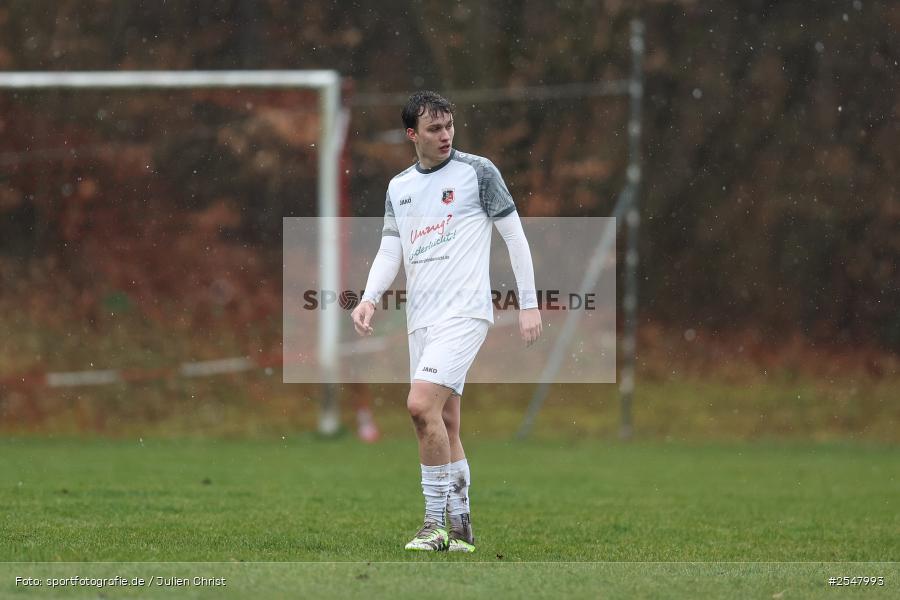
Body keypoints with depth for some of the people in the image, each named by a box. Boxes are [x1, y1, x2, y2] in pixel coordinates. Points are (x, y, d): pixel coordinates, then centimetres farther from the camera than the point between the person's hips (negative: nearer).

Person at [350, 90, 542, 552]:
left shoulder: (478, 172, -2)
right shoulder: (398, 188, 14)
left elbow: (514, 236, 0)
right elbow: (390, 251, 13)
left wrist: (529, 304, -3)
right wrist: (369, 299, -6)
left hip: (464, 312, -6)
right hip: (421, 319, 7)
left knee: (422, 405, -21)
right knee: (445, 424, 7)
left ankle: (436, 522, -15)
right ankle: (460, 527, 14)